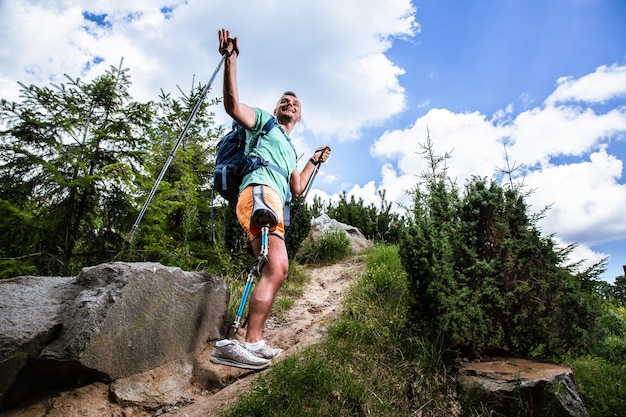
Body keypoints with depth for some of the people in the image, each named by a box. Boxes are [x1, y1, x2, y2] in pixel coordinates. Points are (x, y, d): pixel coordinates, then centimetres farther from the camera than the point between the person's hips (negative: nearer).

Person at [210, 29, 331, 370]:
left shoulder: (291, 152, 40)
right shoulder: (265, 121, 21)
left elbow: (297, 190, 33)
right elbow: (233, 105, 3)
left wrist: (314, 162, 39)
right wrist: (230, 58, -3)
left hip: (275, 206, 9)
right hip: (259, 190, -9)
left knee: (274, 271, -2)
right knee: (276, 268, -28)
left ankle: (253, 343, -2)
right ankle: (232, 345, -34)